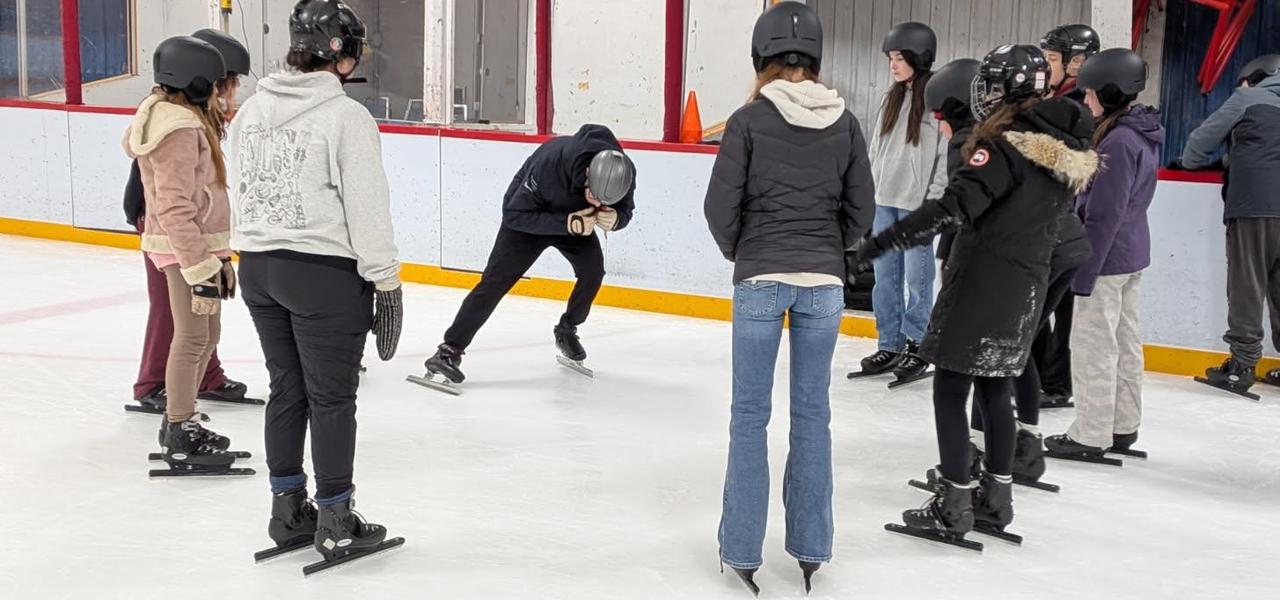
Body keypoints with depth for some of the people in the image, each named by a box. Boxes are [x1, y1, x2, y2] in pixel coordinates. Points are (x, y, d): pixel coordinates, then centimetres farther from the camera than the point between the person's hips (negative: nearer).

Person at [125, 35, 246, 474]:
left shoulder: (190, 120, 13)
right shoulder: (179, 127, -19)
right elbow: (175, 207, -24)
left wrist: (218, 257, 22)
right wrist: (200, 270, -26)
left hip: (200, 244, 11)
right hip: (185, 248, -11)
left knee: (206, 333, 19)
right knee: (192, 337, -4)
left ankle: (181, 421, 32)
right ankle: (178, 439, 5)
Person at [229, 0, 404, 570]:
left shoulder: (250, 110, 6)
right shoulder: (346, 117, -15)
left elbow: (241, 195, 11)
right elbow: (367, 209, -15)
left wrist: (259, 255, 19)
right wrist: (385, 282, -8)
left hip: (258, 265, 7)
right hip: (325, 272, -7)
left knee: (286, 389, 17)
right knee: (331, 398, 4)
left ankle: (287, 509, 27)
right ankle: (335, 524, 13)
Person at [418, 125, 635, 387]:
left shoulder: (623, 170, -28)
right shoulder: (548, 164, -41)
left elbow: (625, 210, -8)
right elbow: (515, 215, -32)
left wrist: (614, 218, -34)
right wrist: (568, 223, -41)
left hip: (575, 219, 5)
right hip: (527, 216, -4)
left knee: (593, 269, -14)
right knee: (495, 281, -13)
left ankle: (566, 331, 12)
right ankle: (449, 351, -11)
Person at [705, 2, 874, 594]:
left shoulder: (749, 120, -8)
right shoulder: (844, 122, 2)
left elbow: (721, 205, -8)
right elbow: (861, 210, 5)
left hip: (760, 280, -3)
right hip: (824, 283, 3)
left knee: (749, 414, 6)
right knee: (812, 413, 11)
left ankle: (742, 549, 11)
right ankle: (810, 546, 19)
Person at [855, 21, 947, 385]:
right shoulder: (892, 98, 12)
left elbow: (948, 154, -11)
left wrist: (933, 202, -13)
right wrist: (869, 189, 12)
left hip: (917, 205, -7)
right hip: (884, 201, 7)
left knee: (917, 279, 1)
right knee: (885, 278, 10)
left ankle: (917, 350, 11)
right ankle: (889, 346, 20)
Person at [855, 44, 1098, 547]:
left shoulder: (1004, 144, -17)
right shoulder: (1068, 149, 7)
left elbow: (952, 208, -27)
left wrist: (881, 242, -28)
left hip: (981, 287, -8)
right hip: (1026, 290, 8)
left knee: (950, 391, 2)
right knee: (995, 391, 18)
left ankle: (953, 506, 5)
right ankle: (995, 500, 25)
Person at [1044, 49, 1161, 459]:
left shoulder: (1119, 143, -21)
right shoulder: (1141, 134, 9)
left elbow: (1104, 215, -22)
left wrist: (1084, 271, -18)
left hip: (1108, 256, -10)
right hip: (1132, 254, 10)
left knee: (1093, 345, -2)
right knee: (1125, 341, 16)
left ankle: (1091, 436, 6)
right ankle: (1122, 427, 26)